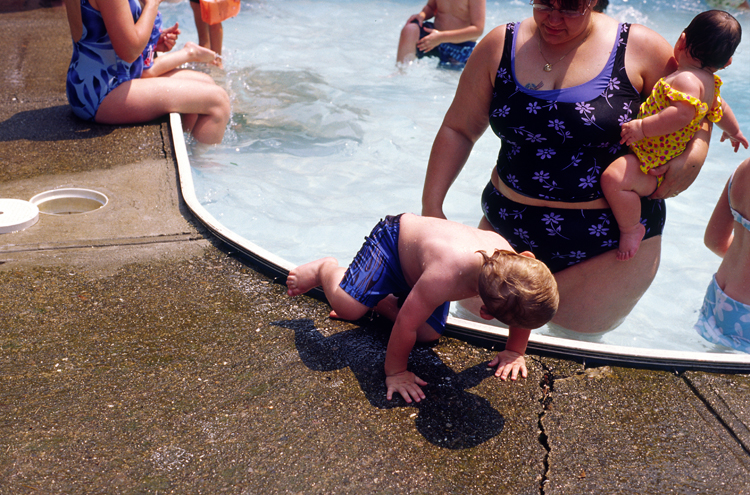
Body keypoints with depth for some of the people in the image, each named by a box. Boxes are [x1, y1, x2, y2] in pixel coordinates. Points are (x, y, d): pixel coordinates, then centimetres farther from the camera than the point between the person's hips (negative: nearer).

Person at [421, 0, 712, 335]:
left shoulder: (638, 48, -5)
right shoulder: (499, 46, 0)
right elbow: (458, 130, 3)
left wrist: (694, 155, -13)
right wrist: (431, 205, -2)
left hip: (609, 240, -2)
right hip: (510, 229, 3)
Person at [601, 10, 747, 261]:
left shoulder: (686, 79, -23)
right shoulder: (708, 82, 10)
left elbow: (683, 114, -40)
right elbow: (720, 108, 30)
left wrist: (642, 127, -36)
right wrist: (733, 130, 50)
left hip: (655, 165, -11)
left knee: (614, 178, -33)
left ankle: (630, 228, -15)